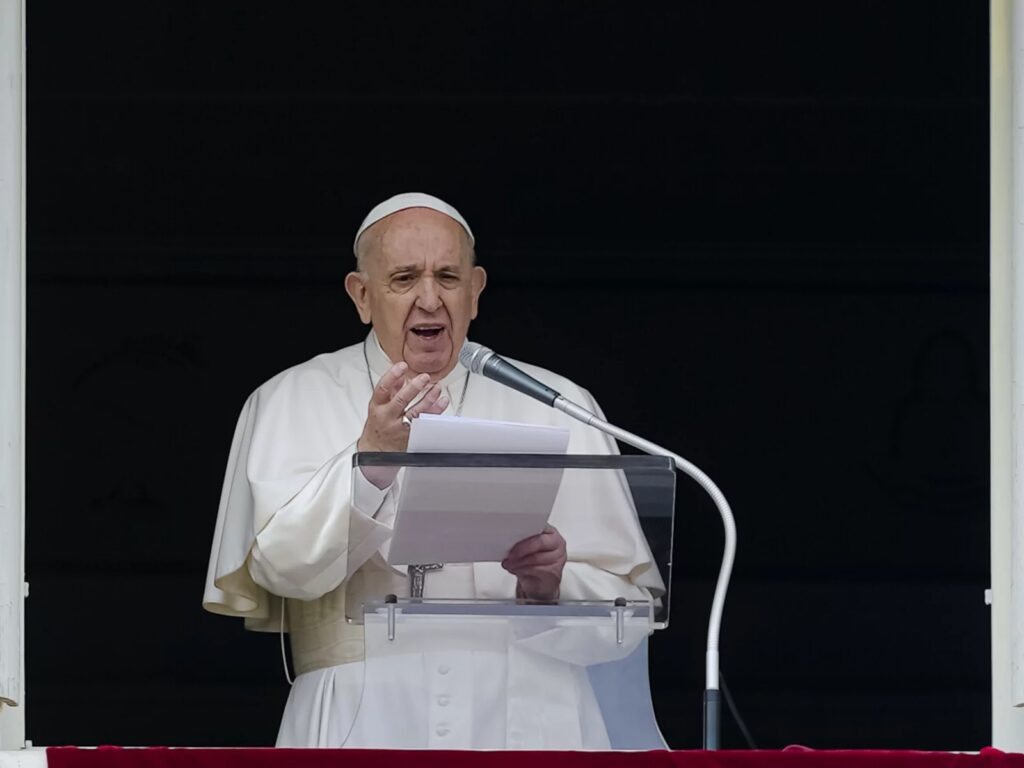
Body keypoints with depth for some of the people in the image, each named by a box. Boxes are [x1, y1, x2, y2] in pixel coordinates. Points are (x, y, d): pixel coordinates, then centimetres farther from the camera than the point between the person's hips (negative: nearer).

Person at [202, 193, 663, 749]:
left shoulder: (555, 407, 14)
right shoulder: (293, 403, 11)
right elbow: (285, 568, -5)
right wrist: (370, 458, -19)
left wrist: (553, 583, -8)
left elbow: (630, 598, 13)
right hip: (362, 720, -1)